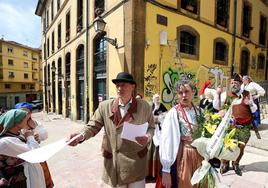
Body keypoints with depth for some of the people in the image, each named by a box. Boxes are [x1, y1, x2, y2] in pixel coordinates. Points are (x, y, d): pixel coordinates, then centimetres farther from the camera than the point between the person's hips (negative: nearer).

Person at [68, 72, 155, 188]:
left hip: (136, 162, 0)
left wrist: (147, 137, -15)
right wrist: (81, 135, -23)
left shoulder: (144, 106, -4)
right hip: (114, 162, 0)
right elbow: (93, 126, -4)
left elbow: (151, 127, 5)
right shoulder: (105, 106, -5)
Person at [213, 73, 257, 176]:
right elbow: (216, 106, -6)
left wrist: (251, 104, -10)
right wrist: (217, 94, -16)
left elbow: (254, 110, 12)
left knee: (241, 148, 13)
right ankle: (224, 164, 23)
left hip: (245, 127, 3)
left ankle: (236, 165, 37)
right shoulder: (226, 94, -1)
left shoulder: (247, 94, 6)